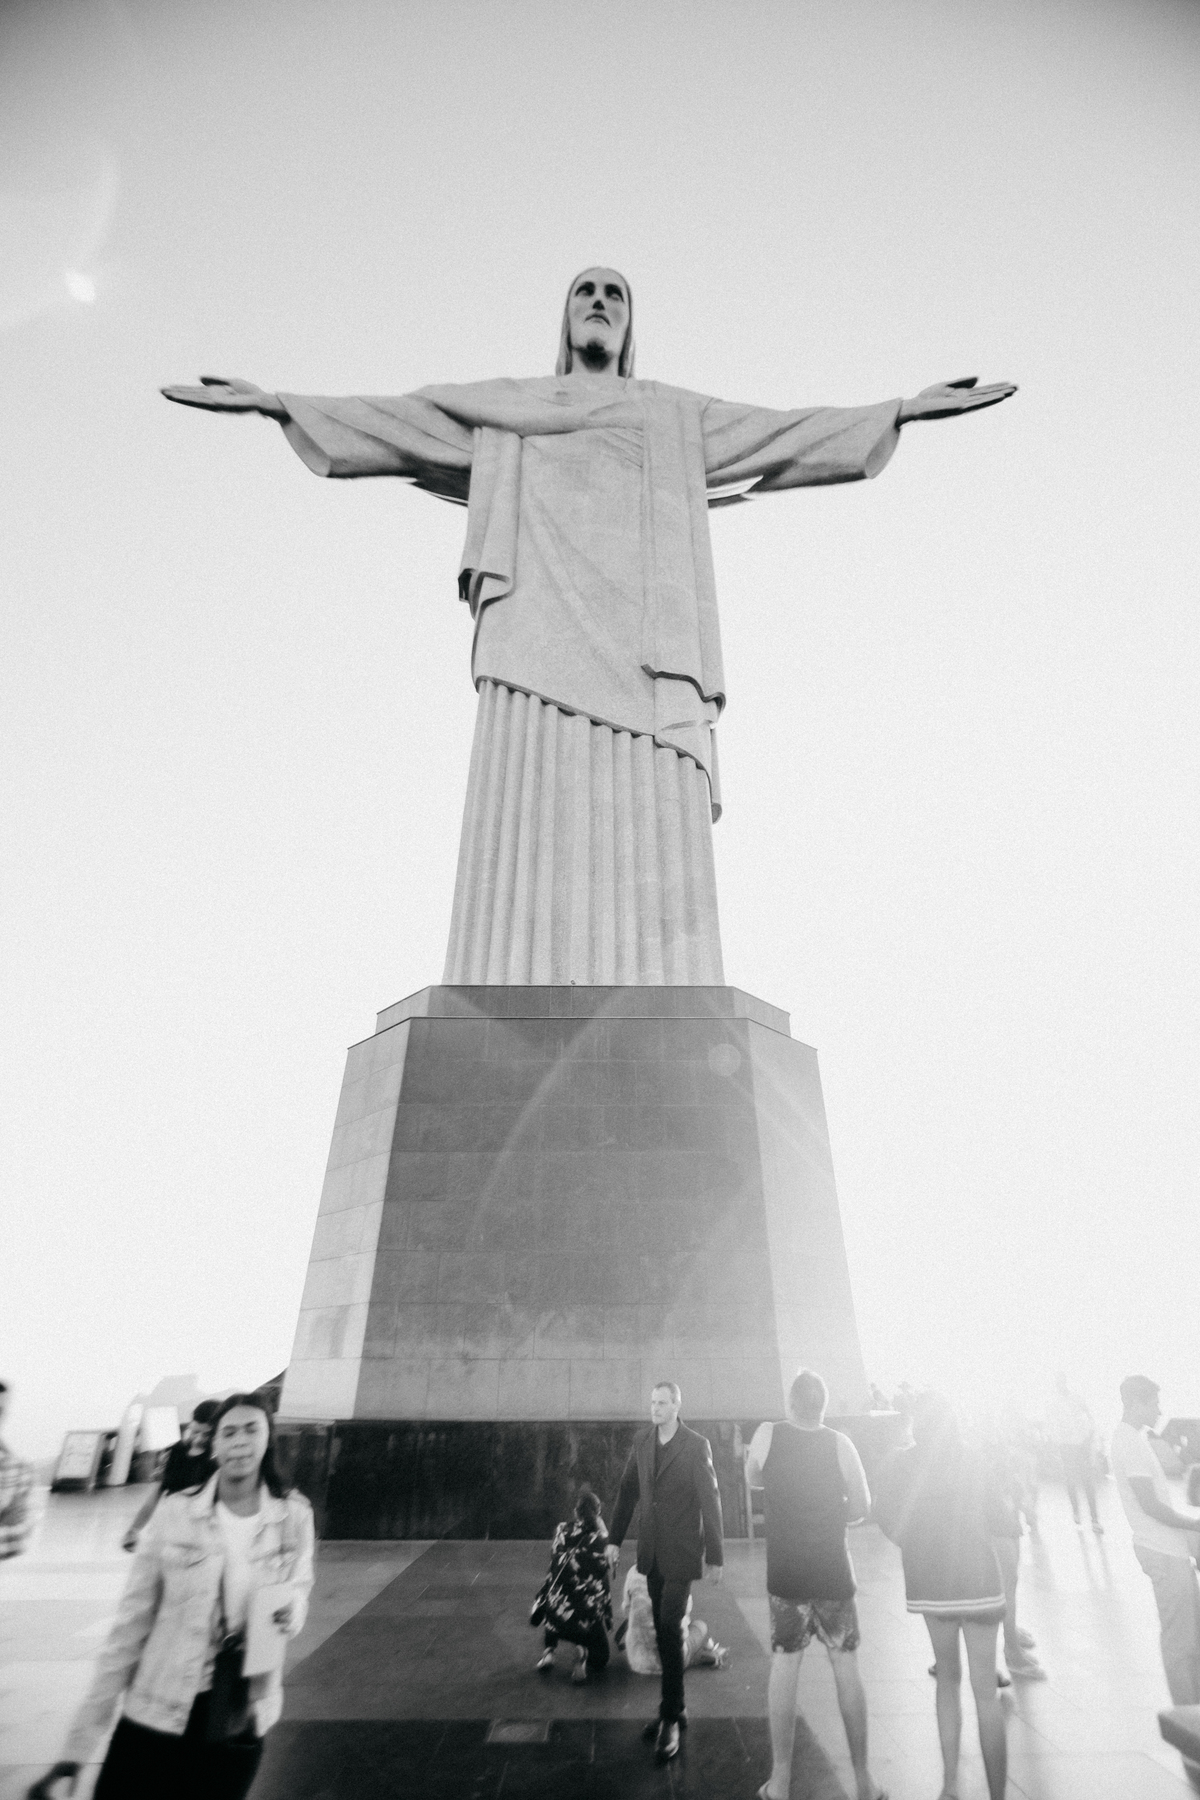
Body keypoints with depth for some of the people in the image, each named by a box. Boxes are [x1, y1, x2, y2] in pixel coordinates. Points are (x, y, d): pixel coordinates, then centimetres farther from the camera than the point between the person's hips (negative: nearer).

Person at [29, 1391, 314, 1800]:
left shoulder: (294, 1517, -8)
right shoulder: (174, 1513, -12)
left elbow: (297, 1592, 7)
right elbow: (131, 1624, -5)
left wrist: (290, 1612, -15)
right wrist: (79, 1742, -6)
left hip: (239, 1724, 1)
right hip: (154, 1716, -1)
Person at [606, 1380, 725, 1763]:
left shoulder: (696, 1445, -14)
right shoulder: (642, 1441, 0)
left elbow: (711, 1501, -10)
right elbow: (627, 1491, 7)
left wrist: (716, 1556, -6)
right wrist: (614, 1539, 7)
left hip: (681, 1552, -5)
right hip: (651, 1551, 5)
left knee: (671, 1629, -8)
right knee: (663, 1630, 13)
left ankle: (669, 1718, 8)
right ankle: (675, 1708, 29)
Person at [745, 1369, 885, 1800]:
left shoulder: (767, 1435, -10)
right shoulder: (838, 1444, -12)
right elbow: (862, 1506, -6)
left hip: (785, 1572, 0)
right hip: (833, 1570, 0)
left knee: (784, 1663, 11)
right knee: (845, 1664, 14)